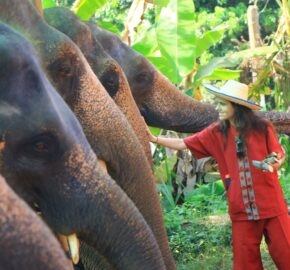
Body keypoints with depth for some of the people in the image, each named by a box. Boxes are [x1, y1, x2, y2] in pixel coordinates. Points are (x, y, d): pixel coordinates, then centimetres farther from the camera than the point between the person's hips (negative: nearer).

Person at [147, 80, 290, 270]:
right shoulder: (216, 133, 3)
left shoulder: (263, 127, -5)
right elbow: (183, 144, 6)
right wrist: (154, 139, -1)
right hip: (242, 208, 3)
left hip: (271, 205, -3)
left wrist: (274, 163, -18)